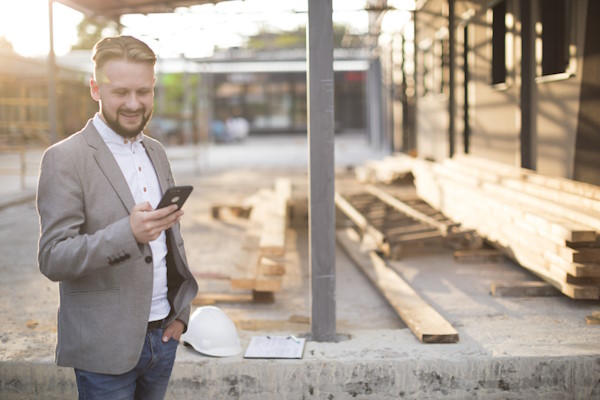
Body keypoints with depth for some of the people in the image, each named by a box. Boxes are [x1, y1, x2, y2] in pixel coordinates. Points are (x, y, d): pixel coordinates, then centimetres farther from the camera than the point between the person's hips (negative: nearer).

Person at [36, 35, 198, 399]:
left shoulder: (156, 152, 10)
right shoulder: (64, 159, -11)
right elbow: (52, 259, -16)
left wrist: (181, 311, 9)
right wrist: (128, 233, -30)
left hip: (162, 336, 6)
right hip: (106, 347, -6)